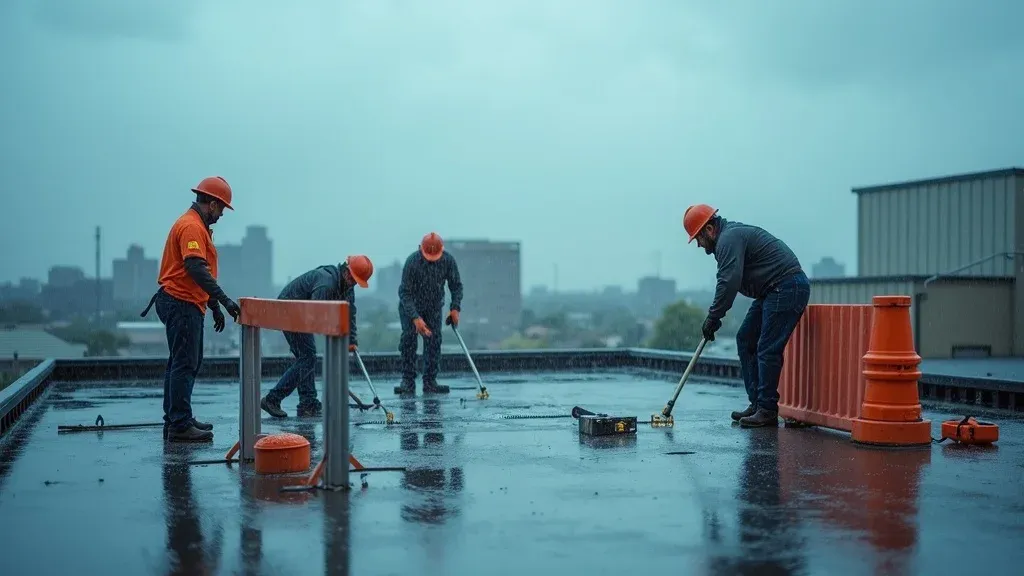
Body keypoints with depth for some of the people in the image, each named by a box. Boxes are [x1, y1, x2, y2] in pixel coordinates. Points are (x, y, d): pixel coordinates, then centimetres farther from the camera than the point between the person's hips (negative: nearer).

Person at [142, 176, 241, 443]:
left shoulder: (198, 226, 19)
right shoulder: (191, 226, -15)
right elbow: (196, 269, -27)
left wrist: (215, 306, 23)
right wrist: (223, 300, -31)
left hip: (187, 304, 11)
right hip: (182, 303, -11)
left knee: (190, 362, 16)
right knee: (185, 364, -9)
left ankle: (176, 420, 23)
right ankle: (180, 426, -7)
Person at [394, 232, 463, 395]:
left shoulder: (449, 261, -19)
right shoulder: (412, 262, -29)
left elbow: (456, 286, -6)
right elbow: (405, 293, -27)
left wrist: (455, 308, -21)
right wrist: (415, 318, -36)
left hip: (434, 307, 3)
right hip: (410, 307, -3)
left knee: (434, 341, -5)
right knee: (408, 339, -12)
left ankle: (430, 382, 1)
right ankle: (408, 382, -7)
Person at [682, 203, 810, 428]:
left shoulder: (729, 239, -15)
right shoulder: (731, 235, 19)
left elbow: (729, 282, -24)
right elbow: (729, 281, 22)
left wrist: (713, 317, -16)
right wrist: (715, 315, 17)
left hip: (787, 289, -11)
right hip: (773, 291, 11)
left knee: (767, 350, -11)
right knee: (745, 340, 12)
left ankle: (767, 411, -6)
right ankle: (757, 403, 14)